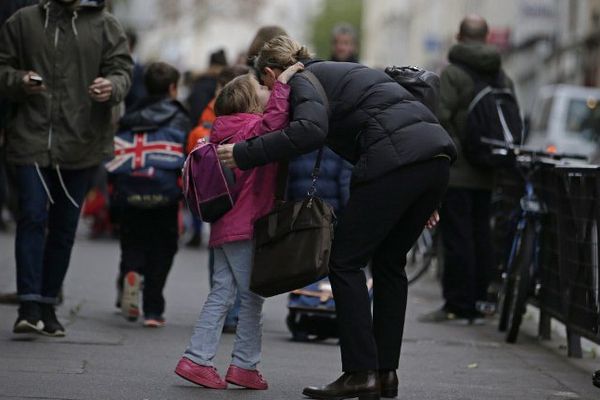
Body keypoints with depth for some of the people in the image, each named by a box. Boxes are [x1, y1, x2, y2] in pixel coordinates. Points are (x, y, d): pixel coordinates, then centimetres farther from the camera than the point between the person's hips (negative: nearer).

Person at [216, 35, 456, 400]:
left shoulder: (301, 81, 6)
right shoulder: (343, 72, 32)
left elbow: (311, 130, -15)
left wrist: (245, 154, -9)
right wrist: (422, 196, 29)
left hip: (395, 160, -8)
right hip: (437, 154, 8)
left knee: (346, 263, 1)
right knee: (389, 263, 18)